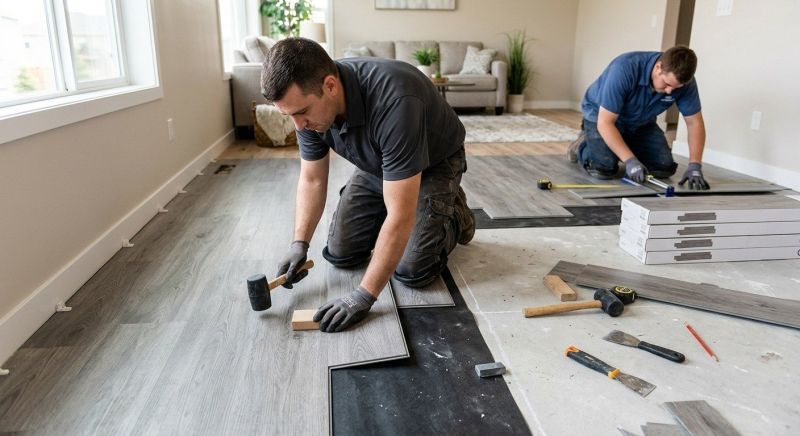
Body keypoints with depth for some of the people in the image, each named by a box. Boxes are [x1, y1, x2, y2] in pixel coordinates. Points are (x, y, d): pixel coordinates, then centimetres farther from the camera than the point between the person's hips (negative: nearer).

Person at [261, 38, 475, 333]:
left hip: (434, 164, -5)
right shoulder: (308, 101, -21)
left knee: (411, 270, -16)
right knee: (340, 254, -1)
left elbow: (400, 215, -39)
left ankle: (454, 216, 12)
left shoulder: (392, 101, -42)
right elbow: (312, 180, -5)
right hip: (375, 166, 6)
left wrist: (364, 296, -35)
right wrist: (299, 244, -17)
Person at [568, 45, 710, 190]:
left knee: (665, 167, -8)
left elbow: (694, 123, -12)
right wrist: (630, 161, -38)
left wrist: (695, 166, -24)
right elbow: (605, 122, -35)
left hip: (640, 121, 5)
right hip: (600, 115, -5)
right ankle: (583, 145, 7)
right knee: (604, 169, -27)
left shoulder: (683, 80, -22)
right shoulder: (624, 69, -38)